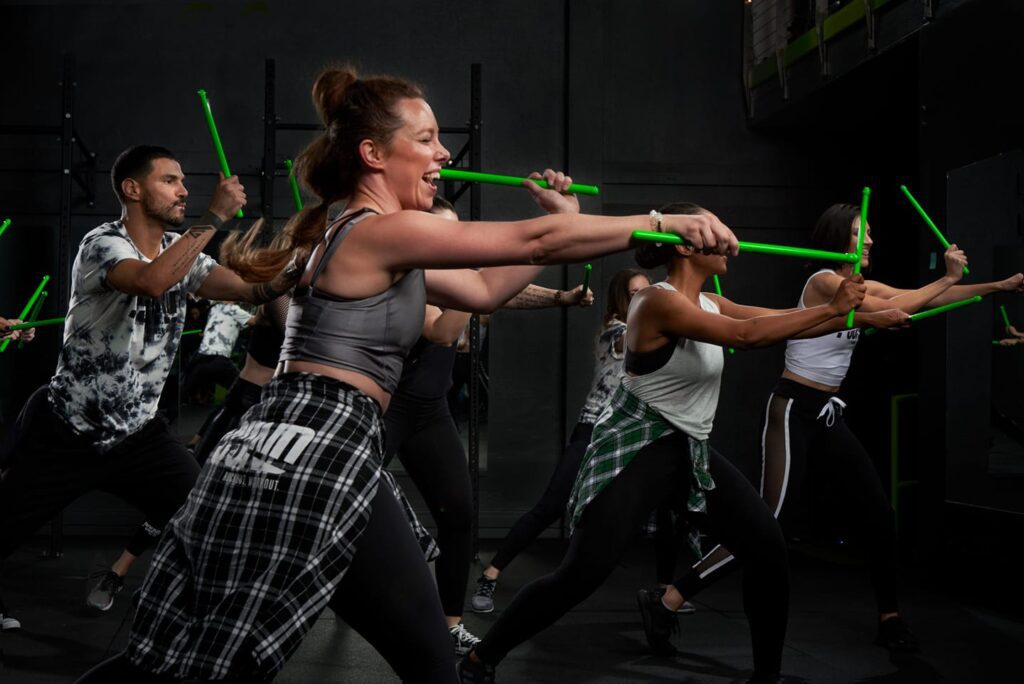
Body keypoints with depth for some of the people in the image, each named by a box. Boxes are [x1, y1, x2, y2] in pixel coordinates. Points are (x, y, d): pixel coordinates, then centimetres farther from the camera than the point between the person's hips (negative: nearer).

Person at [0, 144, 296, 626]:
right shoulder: (102, 244, -19)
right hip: (64, 433, -5)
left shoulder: (180, 251, 2)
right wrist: (215, 217, -36)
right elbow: (151, 282, -41)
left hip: (137, 431, 6)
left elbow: (252, 290, -10)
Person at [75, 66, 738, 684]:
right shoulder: (382, 230, -11)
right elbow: (535, 242, -15)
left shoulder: (378, 245, 19)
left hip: (329, 454, 10)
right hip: (315, 456, -10)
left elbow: (484, 290, 25)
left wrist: (561, 217, 20)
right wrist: (666, 222, -11)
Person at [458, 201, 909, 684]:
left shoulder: (709, 304, 8)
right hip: (638, 447, -9)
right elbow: (745, 335, -27)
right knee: (582, 575, -15)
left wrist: (849, 313, 0)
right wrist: (830, 308, -22)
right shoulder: (659, 301, -19)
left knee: (768, 548, 2)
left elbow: (778, 323, 9)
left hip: (690, 450, 9)